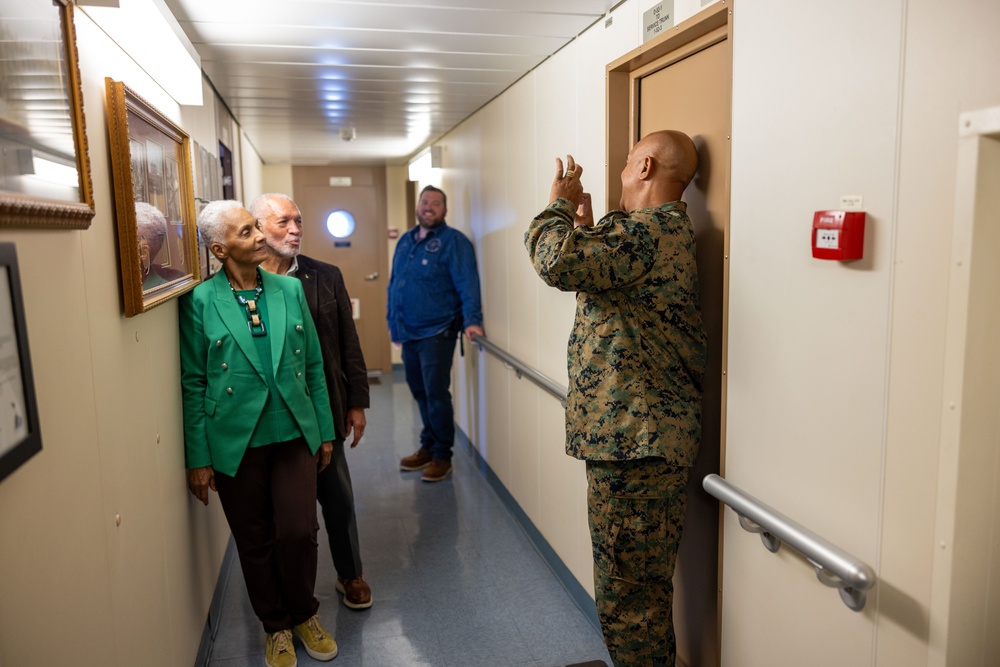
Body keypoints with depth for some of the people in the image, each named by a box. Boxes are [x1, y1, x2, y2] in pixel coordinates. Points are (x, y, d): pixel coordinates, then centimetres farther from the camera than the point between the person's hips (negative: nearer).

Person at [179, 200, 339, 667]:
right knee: (255, 542, 11)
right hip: (236, 444, -1)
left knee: (298, 532, -1)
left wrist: (325, 431, 8)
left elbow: (314, 366, 7)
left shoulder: (290, 289, 2)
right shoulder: (200, 302, -6)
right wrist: (198, 459, -3)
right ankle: (276, 627, 34)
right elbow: (193, 384, -3)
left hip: (294, 436, 2)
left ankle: (304, 616, 28)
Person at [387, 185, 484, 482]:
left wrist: (471, 320, -30)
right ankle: (427, 447, 31)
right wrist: (392, 321, 17)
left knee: (436, 395, -3)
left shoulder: (454, 241, -8)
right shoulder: (405, 241, 14)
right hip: (408, 333, 7)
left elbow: (467, 283, -19)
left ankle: (442, 456, 11)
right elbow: (394, 284, 19)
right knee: (420, 393, 16)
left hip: (436, 332, -7)